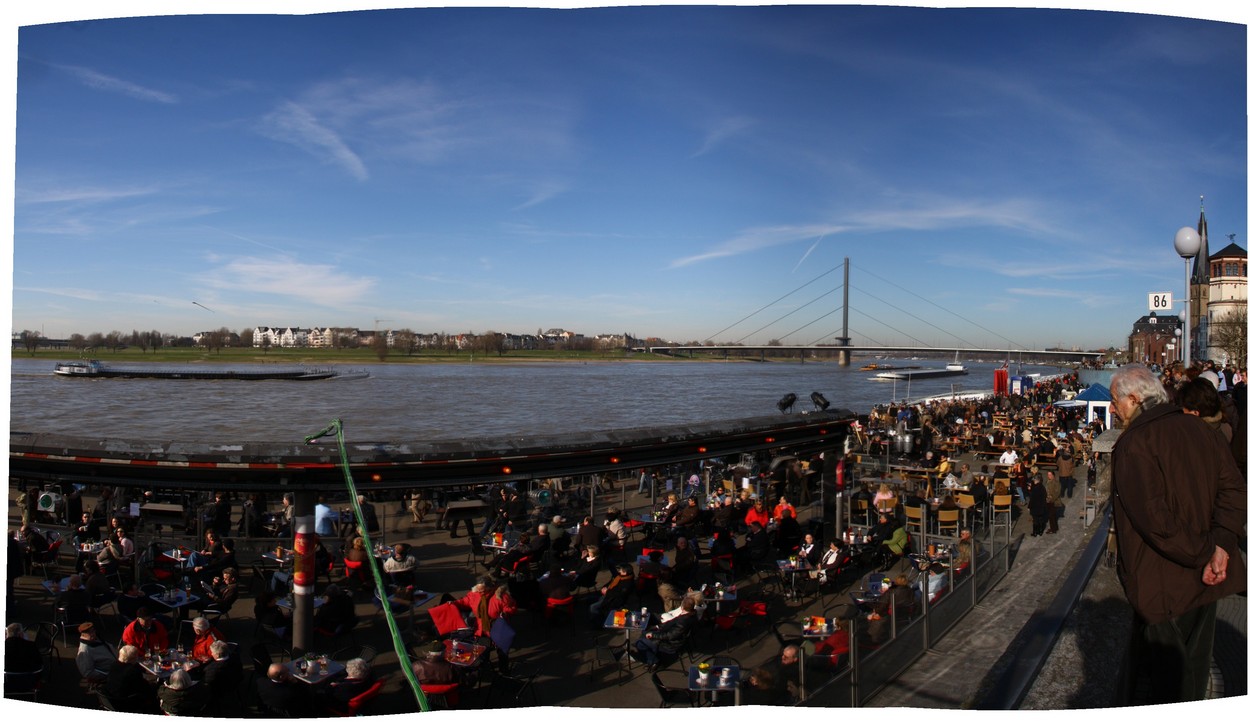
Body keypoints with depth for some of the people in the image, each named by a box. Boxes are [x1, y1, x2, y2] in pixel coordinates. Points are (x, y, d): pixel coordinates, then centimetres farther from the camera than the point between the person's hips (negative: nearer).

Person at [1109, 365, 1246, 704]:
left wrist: (1203, 553, -18)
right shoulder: (1200, 430, 4)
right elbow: (1233, 488, -3)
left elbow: (1153, 516, -27)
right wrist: (1221, 545, -12)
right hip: (1205, 579, 7)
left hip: (1163, 583, -7)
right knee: (1194, 662, 22)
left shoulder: (1133, 443, -18)